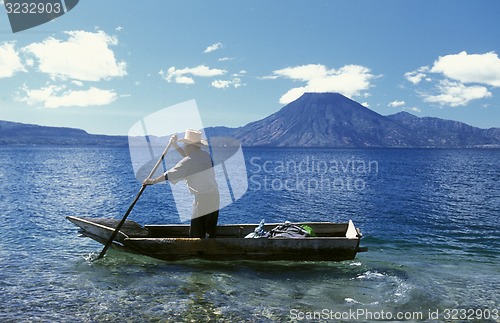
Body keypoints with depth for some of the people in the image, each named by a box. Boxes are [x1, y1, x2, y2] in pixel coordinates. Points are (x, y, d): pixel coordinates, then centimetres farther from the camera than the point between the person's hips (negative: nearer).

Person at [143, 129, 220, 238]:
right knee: (211, 233, 17)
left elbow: (170, 174, -9)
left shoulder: (188, 162, -15)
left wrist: (153, 181, 4)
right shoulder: (206, 155, 7)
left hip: (202, 201, -8)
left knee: (196, 235, 1)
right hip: (215, 197, 8)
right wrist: (175, 146, 28)